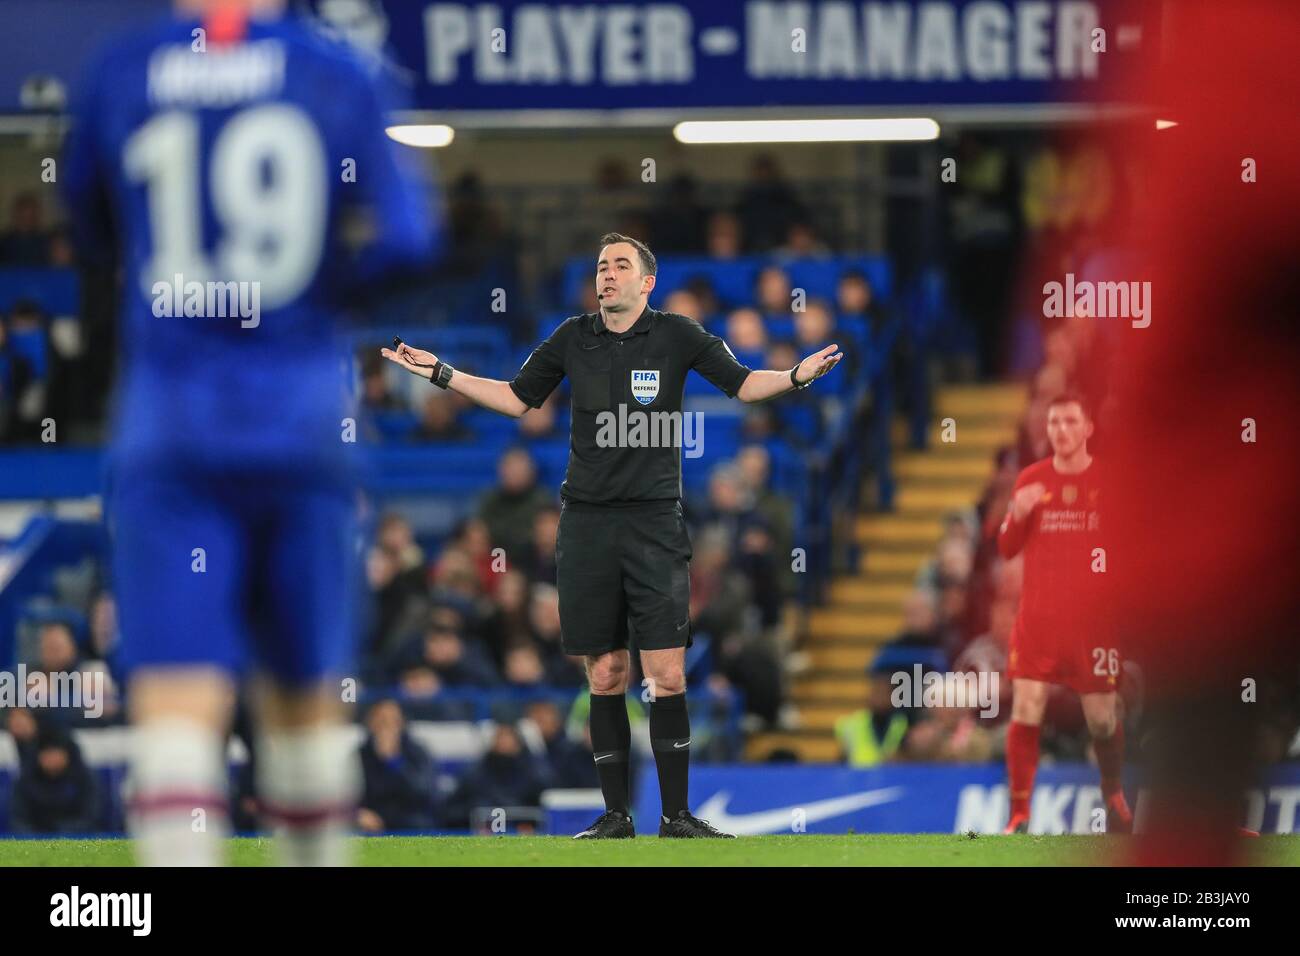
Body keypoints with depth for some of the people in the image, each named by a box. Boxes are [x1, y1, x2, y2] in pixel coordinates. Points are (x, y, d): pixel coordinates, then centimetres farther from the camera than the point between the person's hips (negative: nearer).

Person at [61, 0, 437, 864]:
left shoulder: (117, 76, 2)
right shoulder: (341, 77, -1)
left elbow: (90, 228, 17)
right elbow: (405, 239, -8)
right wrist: (324, 288, 10)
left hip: (167, 427, -1)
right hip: (302, 423, 1)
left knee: (176, 703, -9)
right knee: (304, 695, 17)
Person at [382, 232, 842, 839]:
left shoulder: (675, 335, 2)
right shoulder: (573, 339, 9)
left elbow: (741, 383, 6)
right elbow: (517, 398, 20)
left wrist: (797, 376, -12)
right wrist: (442, 375, 15)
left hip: (655, 522, -2)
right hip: (587, 522, 2)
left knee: (667, 676, -8)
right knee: (605, 677, 4)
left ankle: (676, 816, -1)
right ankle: (615, 816, 10)